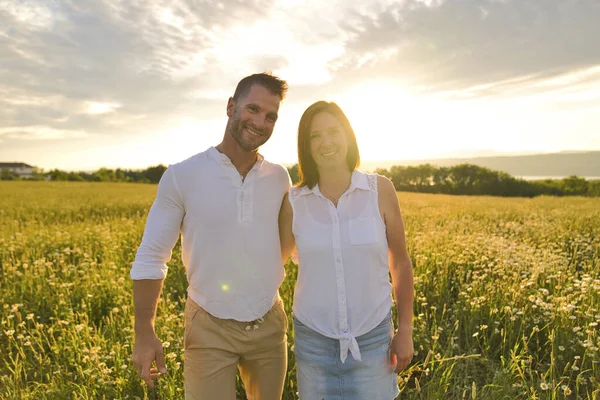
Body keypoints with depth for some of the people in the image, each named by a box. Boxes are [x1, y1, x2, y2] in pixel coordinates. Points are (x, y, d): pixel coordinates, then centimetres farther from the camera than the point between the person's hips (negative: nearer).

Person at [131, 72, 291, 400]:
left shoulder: (279, 178, -3)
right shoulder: (181, 176, -12)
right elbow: (150, 258, -6)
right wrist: (144, 334, -8)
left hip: (270, 324, 4)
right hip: (210, 328, -3)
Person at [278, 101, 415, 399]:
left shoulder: (381, 190, -8)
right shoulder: (294, 201, -6)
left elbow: (400, 262, 0)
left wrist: (405, 330, 0)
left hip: (373, 335, 0)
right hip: (313, 337, 1)